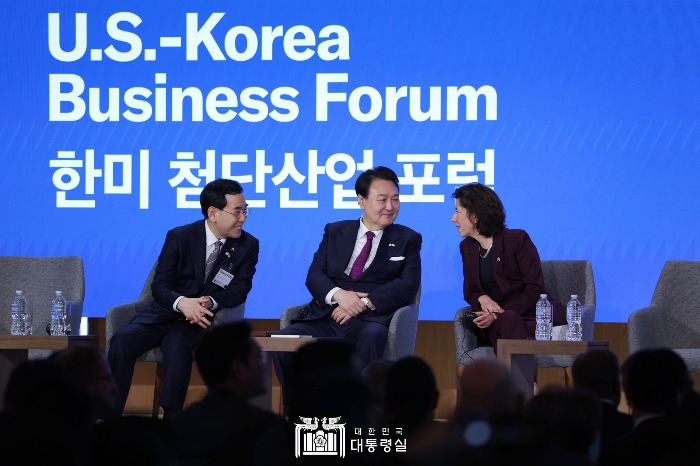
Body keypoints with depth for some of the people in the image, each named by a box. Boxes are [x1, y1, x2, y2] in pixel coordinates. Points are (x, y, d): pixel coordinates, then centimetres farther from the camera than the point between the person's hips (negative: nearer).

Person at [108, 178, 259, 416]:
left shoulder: (248, 245, 2)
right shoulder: (179, 237, 0)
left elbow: (239, 290, -3)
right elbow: (160, 285, -5)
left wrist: (209, 302, -24)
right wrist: (182, 302, -28)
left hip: (203, 318, -1)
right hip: (165, 312, 1)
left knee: (177, 343, -36)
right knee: (122, 341, -26)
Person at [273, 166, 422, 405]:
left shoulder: (408, 240, 14)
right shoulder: (335, 232, 20)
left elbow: (408, 285, -1)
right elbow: (314, 275, 10)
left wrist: (364, 302, -14)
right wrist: (338, 294, -13)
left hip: (370, 319, -2)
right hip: (326, 318, 3)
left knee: (371, 337, -40)